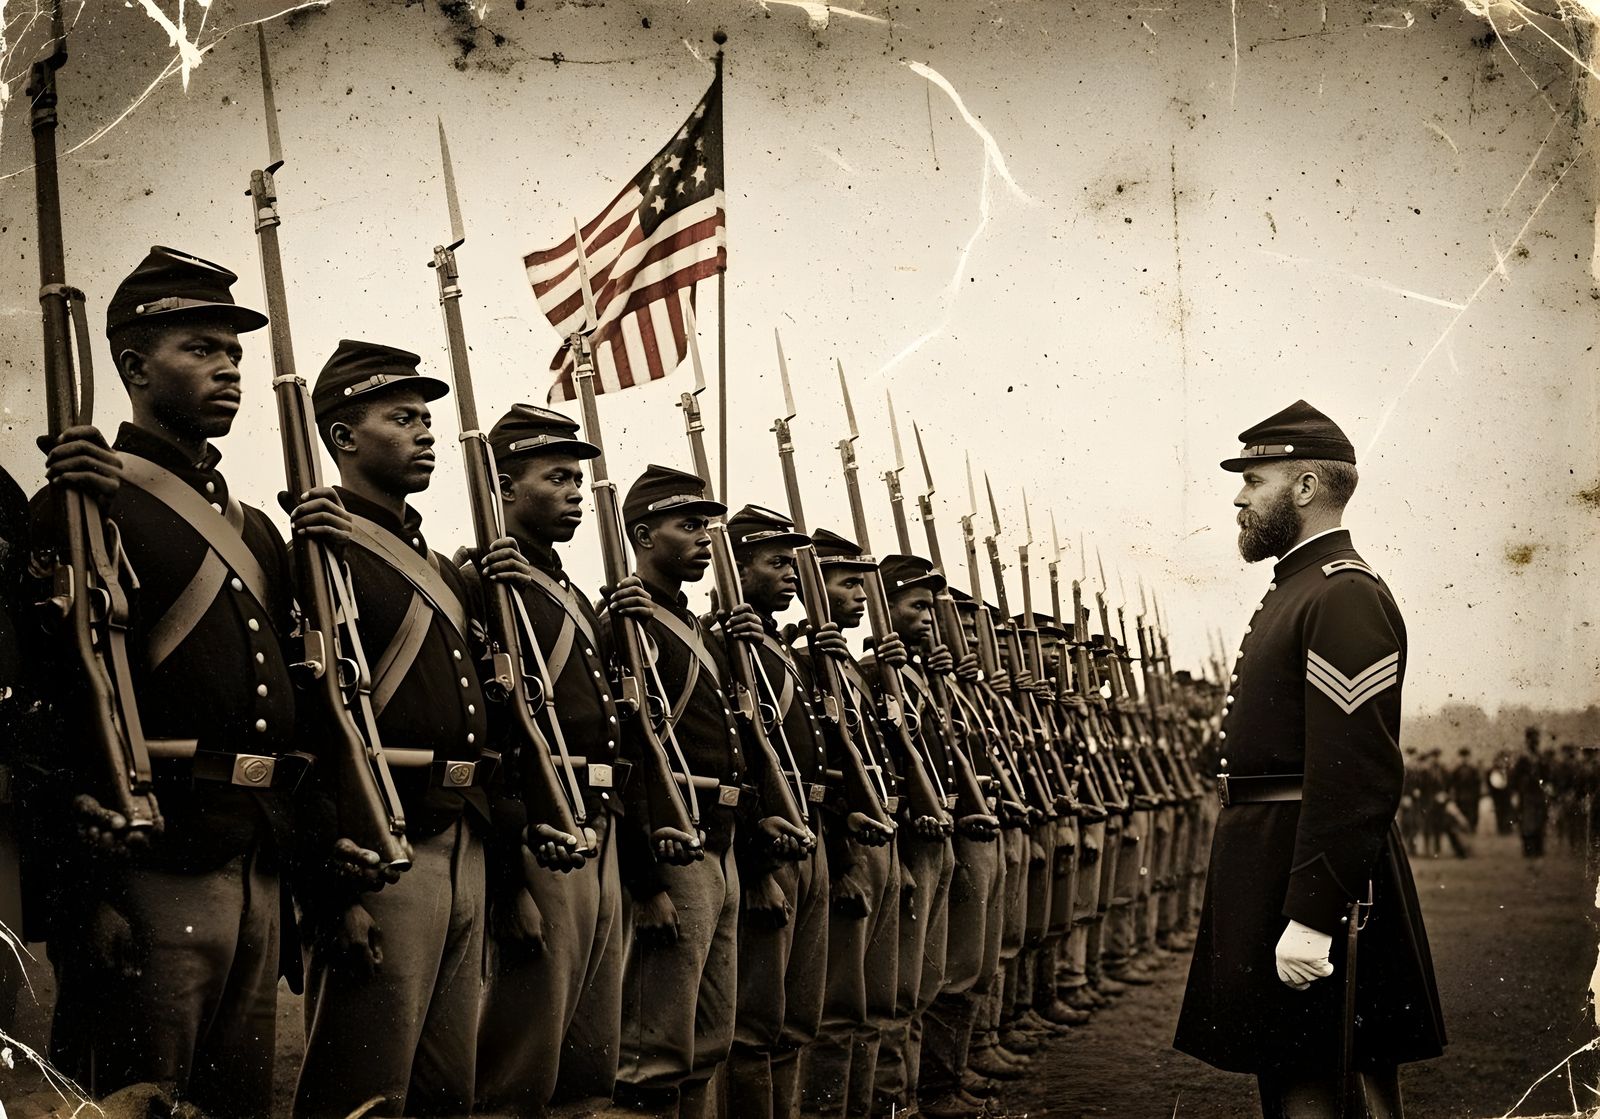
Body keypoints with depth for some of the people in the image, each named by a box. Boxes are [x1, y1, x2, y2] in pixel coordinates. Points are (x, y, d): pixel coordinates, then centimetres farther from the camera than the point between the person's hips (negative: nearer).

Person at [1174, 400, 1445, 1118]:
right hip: (1271, 863, 10)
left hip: (1317, 878, -10)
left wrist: (1310, 918, -27)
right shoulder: (1297, 589, 18)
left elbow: (1355, 777, -24)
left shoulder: (1346, 597, -15)